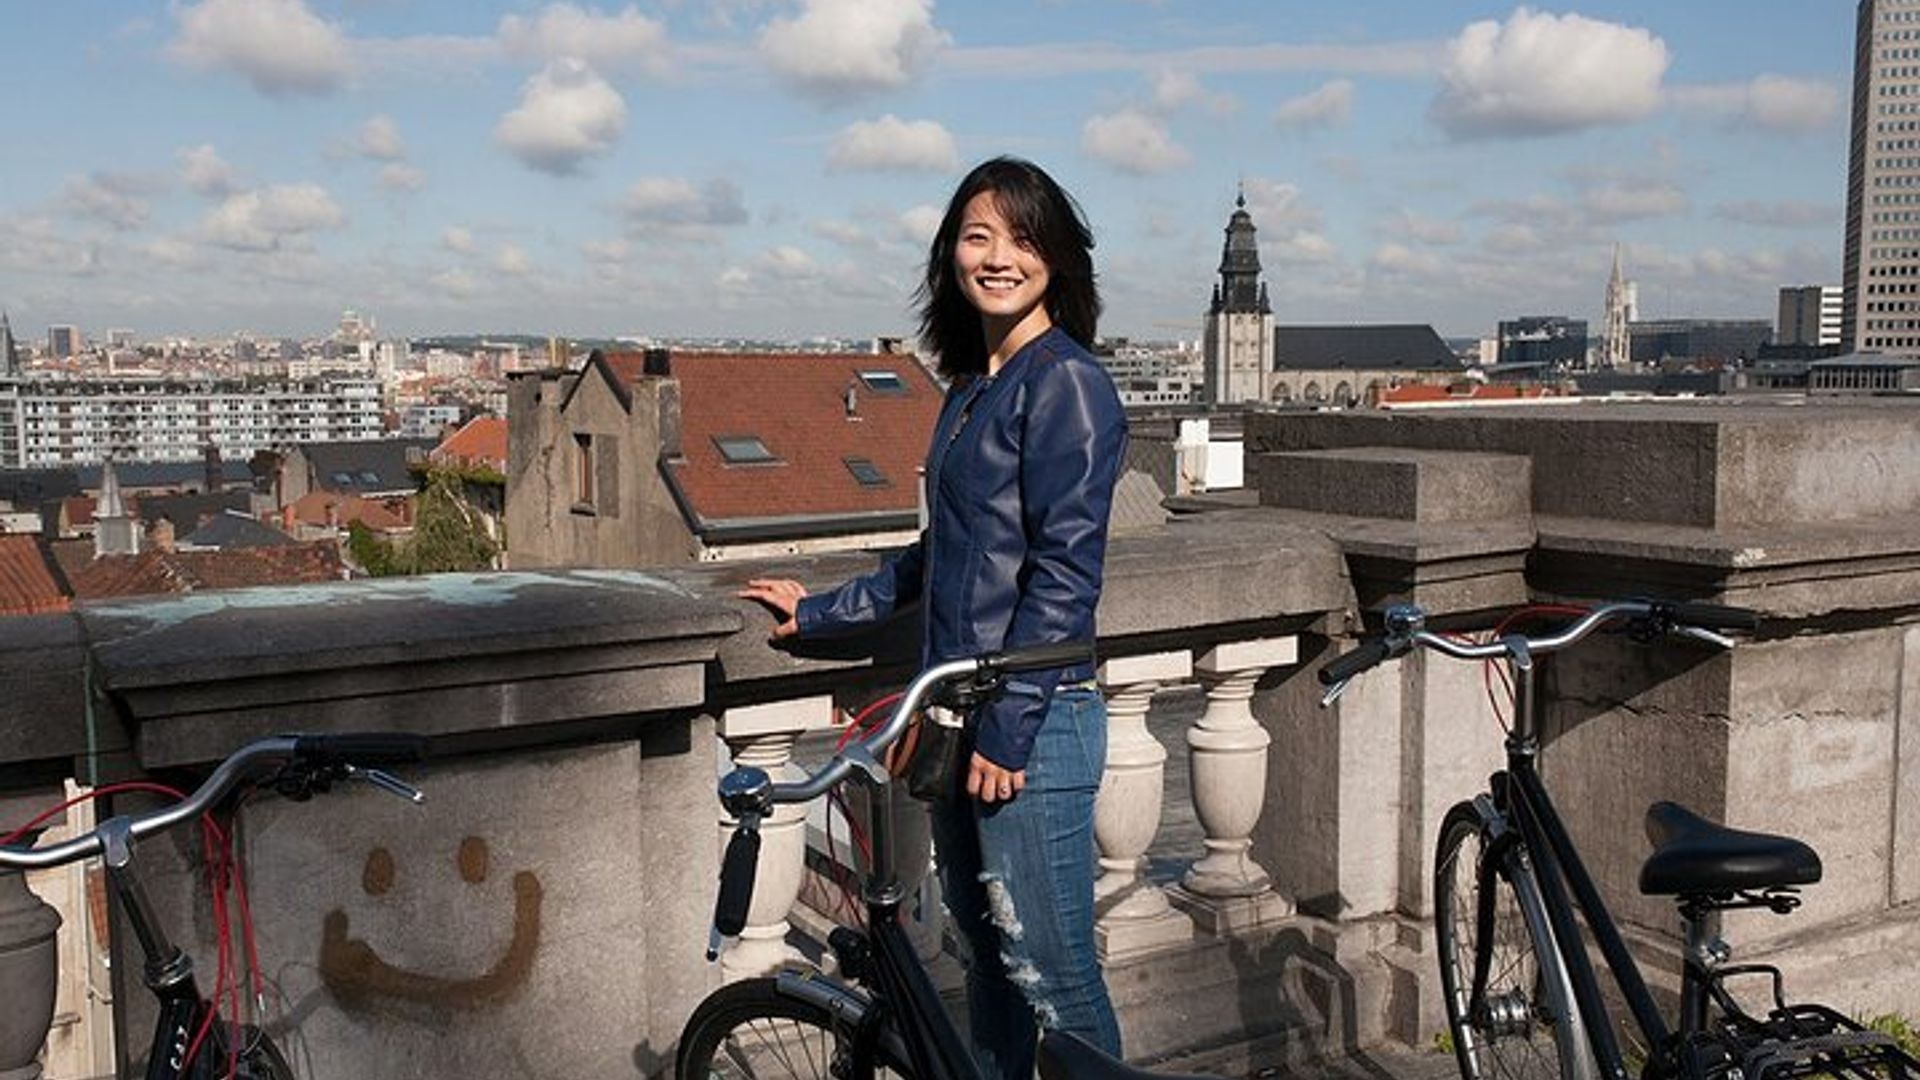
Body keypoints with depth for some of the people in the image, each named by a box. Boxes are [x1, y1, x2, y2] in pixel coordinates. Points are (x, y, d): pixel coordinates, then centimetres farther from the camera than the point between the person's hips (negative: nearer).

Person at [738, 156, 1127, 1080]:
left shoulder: (1065, 382, -10)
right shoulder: (970, 387, 15)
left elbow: (1065, 570, -16)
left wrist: (1007, 725, -19)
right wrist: (821, 612, 26)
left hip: (1032, 725, -8)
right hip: (958, 716, 8)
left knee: (1051, 976, -2)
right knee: (987, 956, 17)